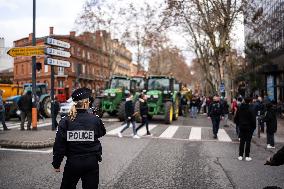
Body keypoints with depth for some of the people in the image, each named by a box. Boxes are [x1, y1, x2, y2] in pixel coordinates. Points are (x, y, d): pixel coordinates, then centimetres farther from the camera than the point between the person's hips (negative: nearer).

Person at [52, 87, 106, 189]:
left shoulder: (65, 121, -9)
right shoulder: (95, 120, -9)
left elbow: (59, 145, -6)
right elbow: (102, 132, 12)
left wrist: (56, 164, 5)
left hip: (72, 163, 1)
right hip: (91, 163, -1)